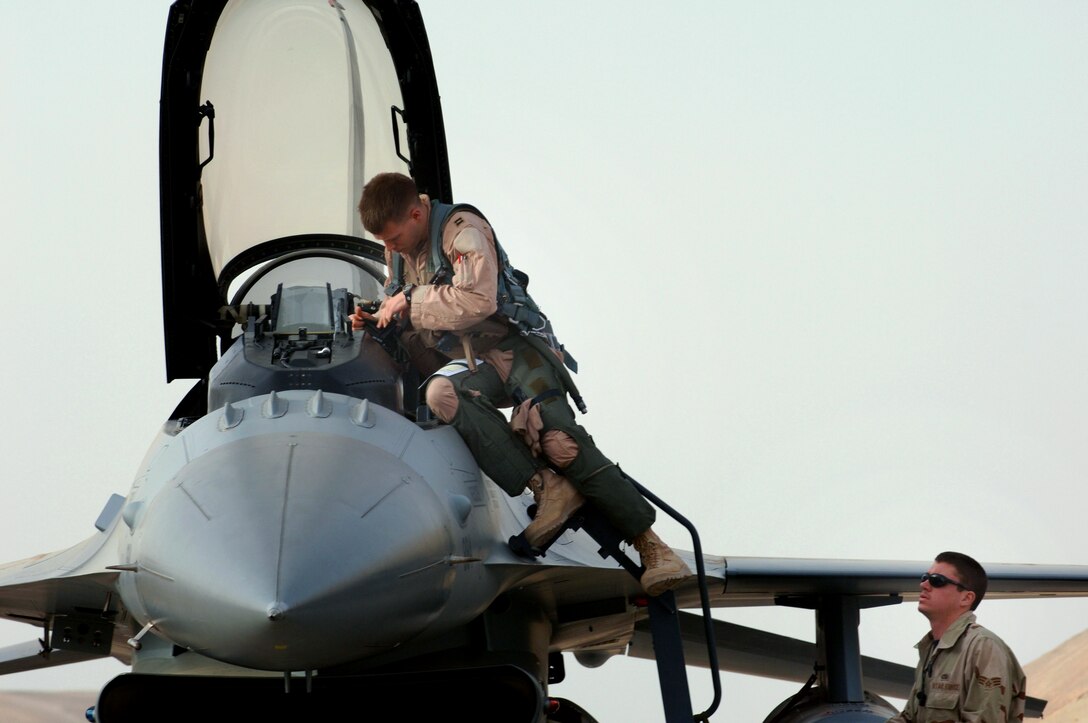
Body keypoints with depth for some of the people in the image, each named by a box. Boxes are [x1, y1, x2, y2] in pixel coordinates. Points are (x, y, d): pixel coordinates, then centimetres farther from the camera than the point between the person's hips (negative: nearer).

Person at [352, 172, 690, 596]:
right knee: (440, 392, -32)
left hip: (514, 349, -5)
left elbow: (477, 299, -25)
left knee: (559, 439, -24)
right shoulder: (398, 253, 13)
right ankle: (546, 488, -35)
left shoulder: (462, 229, -10)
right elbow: (411, 324, 25)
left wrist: (411, 301, -18)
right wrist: (375, 322, 4)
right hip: (471, 364, 5)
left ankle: (651, 546, -17)